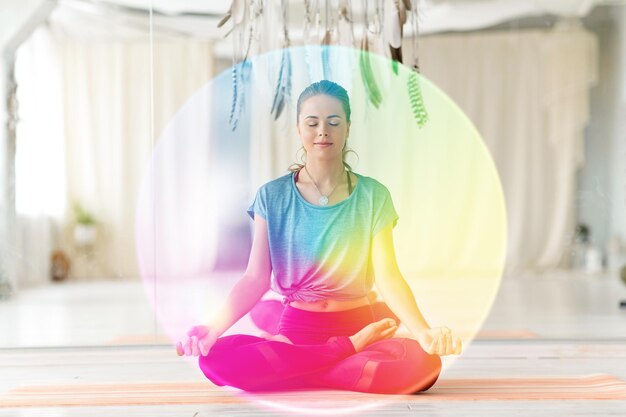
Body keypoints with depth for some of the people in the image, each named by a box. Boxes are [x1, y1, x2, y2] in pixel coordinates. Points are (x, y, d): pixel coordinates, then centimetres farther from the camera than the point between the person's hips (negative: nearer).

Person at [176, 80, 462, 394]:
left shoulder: (373, 196, 1)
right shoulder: (272, 196, 2)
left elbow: (388, 276, -8)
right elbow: (256, 279, -4)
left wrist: (423, 331, -26)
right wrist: (214, 327, -22)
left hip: (357, 324, 0)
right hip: (295, 327, 1)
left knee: (422, 364, -32)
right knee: (215, 359, -29)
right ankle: (350, 348, -14)